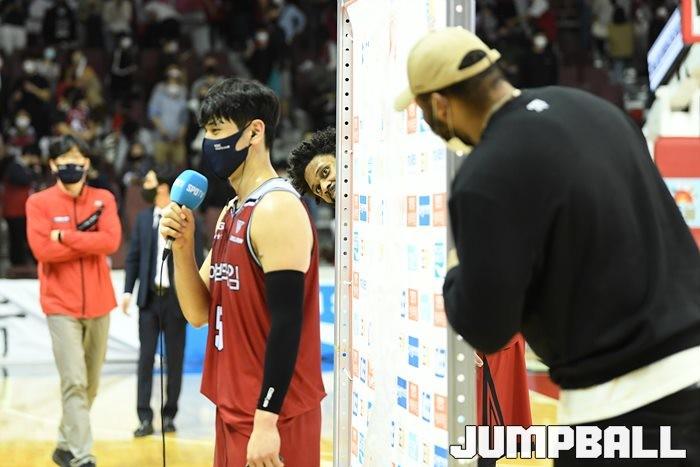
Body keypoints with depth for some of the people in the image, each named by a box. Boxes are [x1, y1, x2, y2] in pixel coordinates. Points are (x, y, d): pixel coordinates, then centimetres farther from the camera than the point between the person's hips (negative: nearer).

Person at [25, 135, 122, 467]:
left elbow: (111, 241, -10)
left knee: (90, 384, 11)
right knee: (74, 382, -11)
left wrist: (65, 236, -13)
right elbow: (42, 250, -14)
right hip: (61, 306, -4)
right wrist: (89, 241, -11)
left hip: (98, 304, 4)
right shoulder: (39, 202, -1)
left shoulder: (103, 199, 6)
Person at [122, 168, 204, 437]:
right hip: (149, 297, 3)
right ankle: (145, 418, 1)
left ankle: (169, 415, 14)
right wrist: (128, 290, 0)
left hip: (176, 299, -3)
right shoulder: (143, 218, 7)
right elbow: (133, 257, 10)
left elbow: (197, 260, -3)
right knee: (146, 358, 0)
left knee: (174, 359, 5)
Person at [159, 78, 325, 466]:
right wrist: (183, 246, -3)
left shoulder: (277, 210, -15)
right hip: (235, 409, 9)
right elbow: (199, 313, 12)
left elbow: (286, 323, -20)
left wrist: (266, 420, -23)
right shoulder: (231, 213, 13)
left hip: (271, 418, -9)